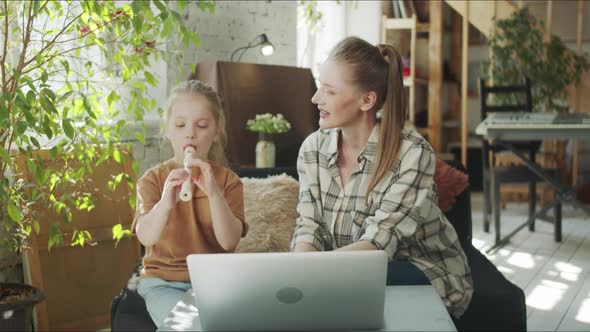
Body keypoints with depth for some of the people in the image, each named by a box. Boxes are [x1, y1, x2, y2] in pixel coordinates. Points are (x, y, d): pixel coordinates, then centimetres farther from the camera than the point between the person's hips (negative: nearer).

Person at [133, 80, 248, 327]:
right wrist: (165, 203, -40)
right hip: (164, 281, -1)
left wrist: (214, 194, -29)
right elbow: (145, 237, -19)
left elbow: (229, 242, -14)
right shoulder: (153, 179, -2)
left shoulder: (228, 180, 0)